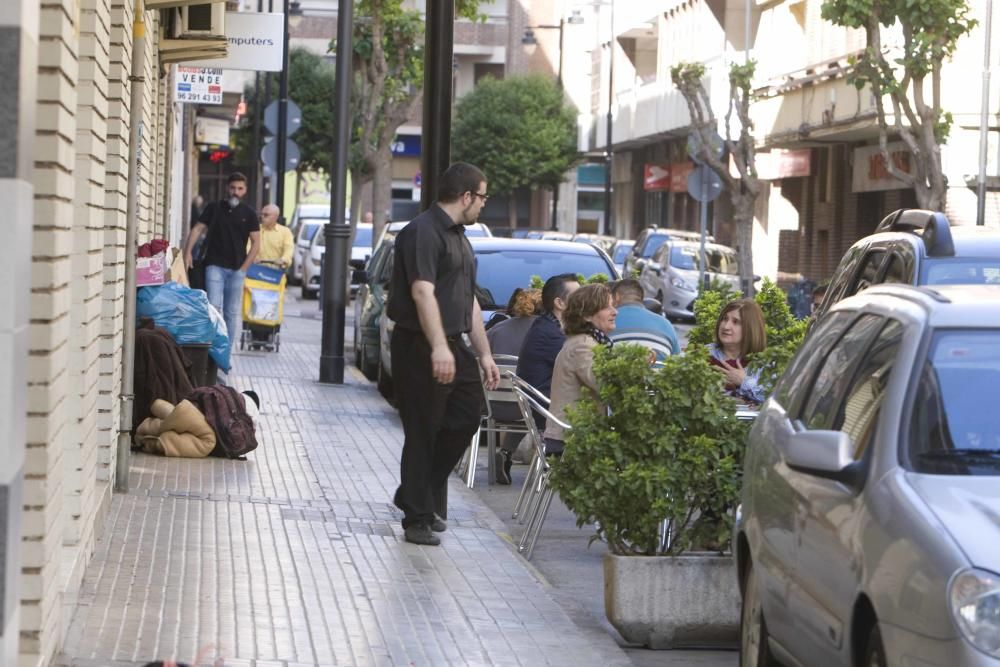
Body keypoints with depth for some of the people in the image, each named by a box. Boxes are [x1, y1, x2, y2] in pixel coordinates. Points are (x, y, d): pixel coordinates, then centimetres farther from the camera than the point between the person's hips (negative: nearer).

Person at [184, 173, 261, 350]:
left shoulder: (249, 214, 7)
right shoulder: (214, 208, 7)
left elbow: (256, 243, 5)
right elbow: (197, 229, 5)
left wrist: (244, 267, -4)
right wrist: (188, 252, -9)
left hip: (236, 269, 1)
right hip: (215, 266, -1)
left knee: (232, 312, 5)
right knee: (214, 307, -14)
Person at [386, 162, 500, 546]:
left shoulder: (459, 237, 20)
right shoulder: (423, 232, -12)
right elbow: (422, 291, -23)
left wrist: (484, 354, 20)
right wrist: (438, 348, -32)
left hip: (453, 346, 10)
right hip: (421, 346, -10)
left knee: (466, 419, 10)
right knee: (423, 432, -4)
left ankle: (415, 497, 23)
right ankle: (417, 519, 2)